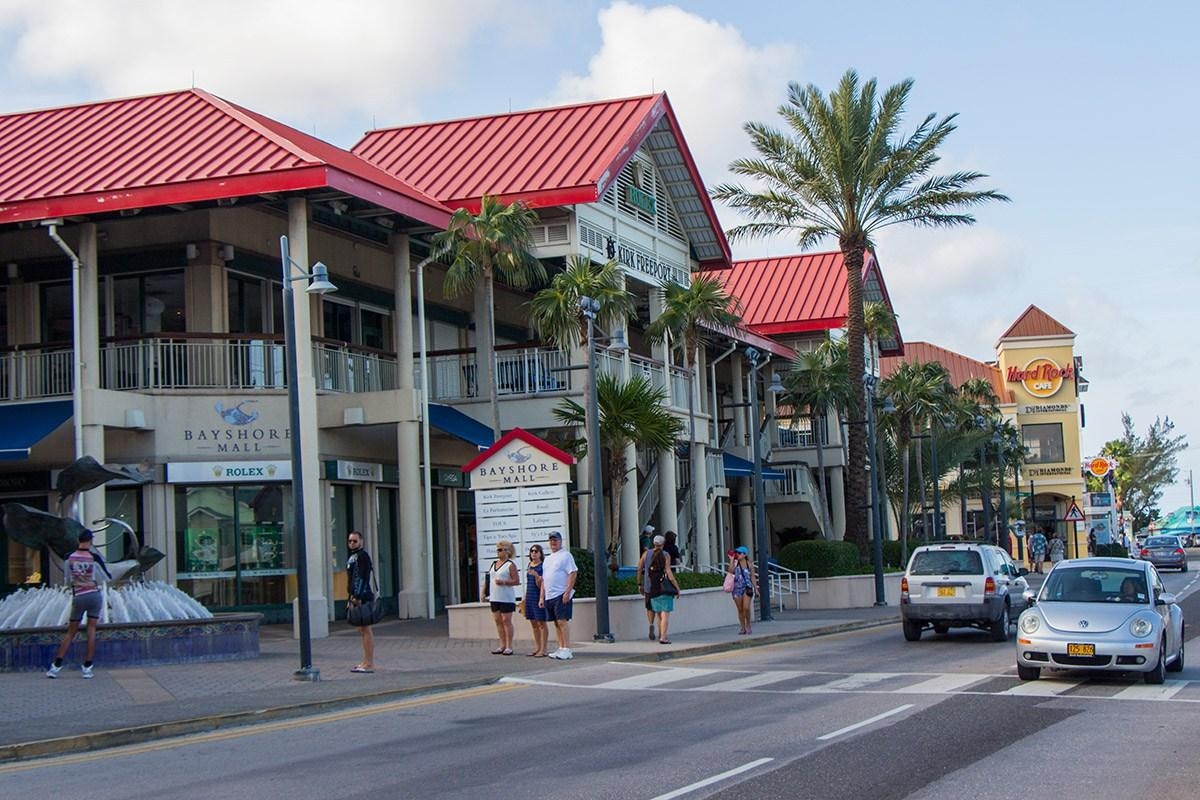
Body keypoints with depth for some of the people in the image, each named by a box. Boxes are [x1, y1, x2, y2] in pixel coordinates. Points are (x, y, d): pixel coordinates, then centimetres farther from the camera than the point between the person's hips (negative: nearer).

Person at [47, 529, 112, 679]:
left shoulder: (69, 557, -2)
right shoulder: (94, 557, -8)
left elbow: (66, 575, 13)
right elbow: (108, 575, 0)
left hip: (78, 597, 2)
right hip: (94, 595, -2)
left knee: (70, 632, 10)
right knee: (91, 630, 4)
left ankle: (56, 665, 5)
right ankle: (87, 667, 0)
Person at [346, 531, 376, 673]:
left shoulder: (362, 556, -11)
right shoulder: (352, 557, 21)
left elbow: (363, 577, -20)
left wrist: (358, 597, -25)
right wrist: (351, 597, 23)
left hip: (362, 597, -11)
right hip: (356, 597, 11)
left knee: (365, 629, -10)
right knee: (362, 630, 13)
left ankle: (369, 664, -10)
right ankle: (366, 661, 18)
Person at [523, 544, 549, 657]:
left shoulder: (542, 566, -9)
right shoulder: (529, 565, 14)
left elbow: (541, 585, -12)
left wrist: (536, 575, -28)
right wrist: (525, 598, 22)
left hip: (538, 597, -8)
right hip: (529, 596, 8)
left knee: (541, 623, -4)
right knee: (533, 624, 12)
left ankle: (543, 650, -2)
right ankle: (537, 648, 19)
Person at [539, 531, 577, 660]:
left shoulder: (566, 555, -3)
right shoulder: (548, 559, 21)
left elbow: (573, 573, -11)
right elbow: (543, 580, 23)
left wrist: (567, 592, -19)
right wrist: (542, 597, 16)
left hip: (561, 595, -8)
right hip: (549, 596, 8)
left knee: (562, 621, -12)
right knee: (556, 623, 7)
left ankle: (567, 649, -12)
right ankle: (561, 648, 10)